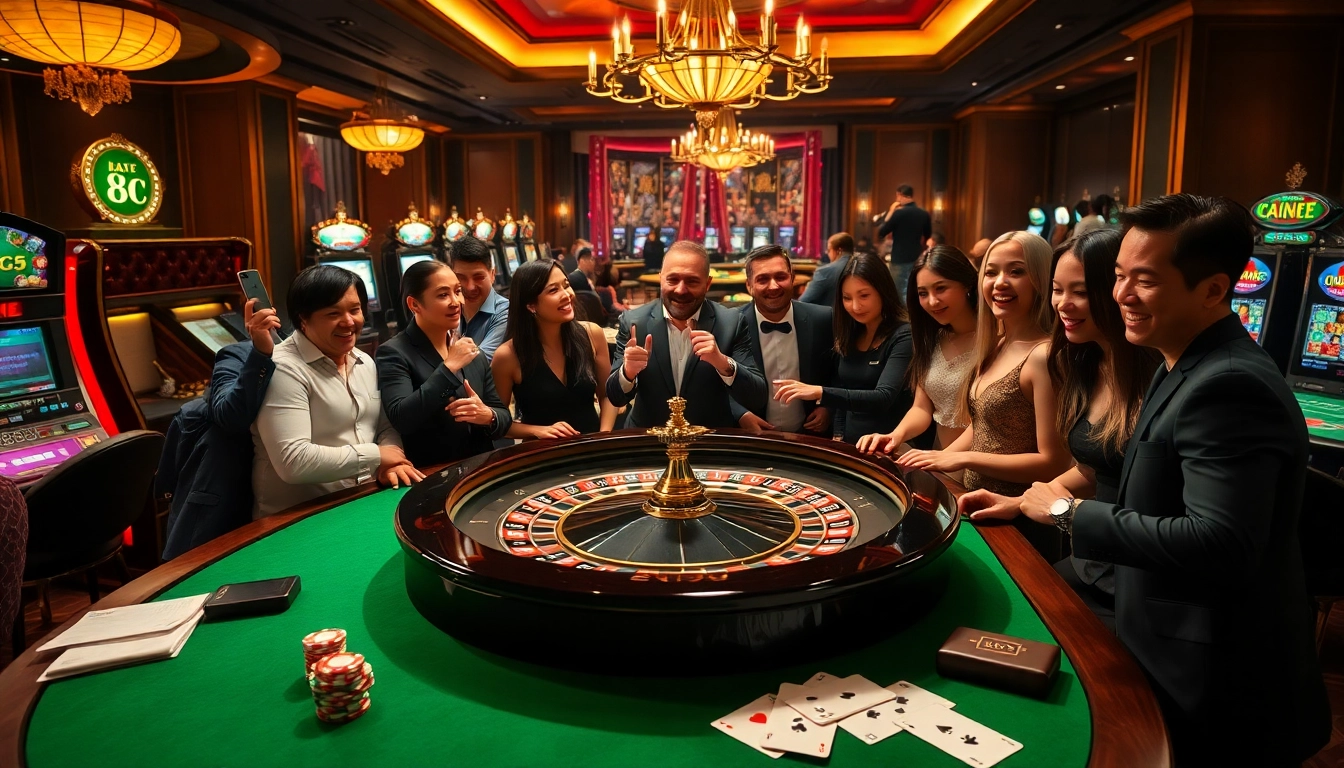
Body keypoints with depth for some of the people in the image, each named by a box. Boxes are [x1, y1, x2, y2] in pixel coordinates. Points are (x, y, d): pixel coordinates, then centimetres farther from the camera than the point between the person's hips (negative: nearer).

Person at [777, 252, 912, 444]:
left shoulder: (903, 336, -11)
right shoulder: (849, 334, 8)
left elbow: (883, 398, -23)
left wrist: (819, 392, -31)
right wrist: (837, 436, 3)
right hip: (850, 444, 5)